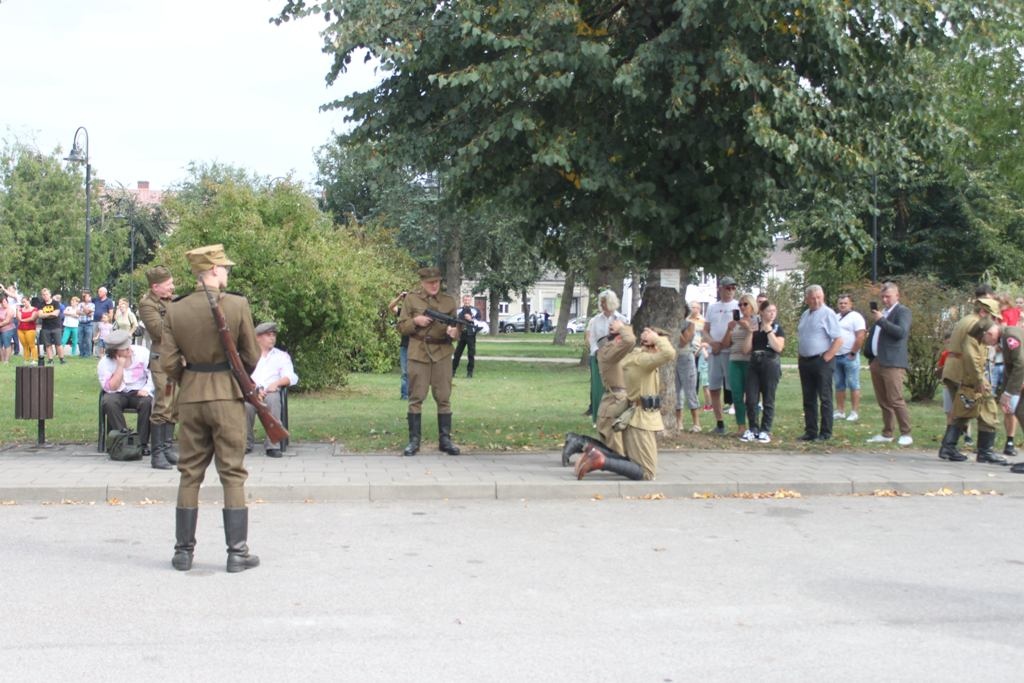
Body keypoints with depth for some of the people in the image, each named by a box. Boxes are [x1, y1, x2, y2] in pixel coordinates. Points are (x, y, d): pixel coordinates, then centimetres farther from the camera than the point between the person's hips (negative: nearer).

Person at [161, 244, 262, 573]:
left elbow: (168, 363, -2)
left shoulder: (175, 310, 0)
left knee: (189, 475, 12)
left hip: (190, 398, 3)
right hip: (227, 396, -3)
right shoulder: (237, 305, -8)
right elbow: (253, 358, -4)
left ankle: (183, 551, 16)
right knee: (233, 475, 4)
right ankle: (237, 552, 5)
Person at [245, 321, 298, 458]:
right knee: (246, 404, -36)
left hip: (271, 391, 0)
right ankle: (246, 443, -22)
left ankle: (272, 445, -37)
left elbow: (291, 378, 9)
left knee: (272, 400, -37)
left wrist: (277, 383, -13)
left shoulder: (282, 356, 23)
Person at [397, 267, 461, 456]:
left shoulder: (448, 301, 7)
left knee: (444, 398, 4)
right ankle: (414, 441, 7)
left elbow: (456, 328, 8)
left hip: (442, 354, 2)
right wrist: (415, 321, -14)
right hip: (418, 353, -1)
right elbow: (401, 326, 5)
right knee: (416, 398, 1)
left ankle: (445, 440, 11)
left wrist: (453, 332, -14)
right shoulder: (412, 299, 3)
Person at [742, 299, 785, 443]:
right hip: (754, 364, 3)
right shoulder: (755, 328, 13)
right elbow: (746, 350, 8)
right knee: (751, 400, -2)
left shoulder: (778, 328, 5)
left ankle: (765, 431, 7)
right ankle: (753, 429, 11)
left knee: (768, 400, 0)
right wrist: (751, 332, -2)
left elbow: (778, 347, -12)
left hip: (771, 365, -3)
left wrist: (769, 330, -8)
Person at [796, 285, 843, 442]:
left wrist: (826, 358, -15)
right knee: (808, 399, 10)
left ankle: (825, 433, 3)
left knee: (825, 399, -1)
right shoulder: (804, 315, 14)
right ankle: (810, 431, 16)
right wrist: (799, 357, 12)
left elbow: (839, 340, -14)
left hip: (822, 361, -7)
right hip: (805, 362, 7)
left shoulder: (828, 314, -8)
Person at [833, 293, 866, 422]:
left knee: (853, 385, -3)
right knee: (839, 385, 10)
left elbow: (860, 337, -14)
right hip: (836, 357, 7)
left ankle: (855, 412, -2)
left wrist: (852, 353, -15)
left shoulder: (855, 317, -7)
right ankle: (840, 412, 14)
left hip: (849, 357, -7)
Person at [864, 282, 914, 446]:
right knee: (883, 402, 10)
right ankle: (886, 434, 16)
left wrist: (881, 320, -18)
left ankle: (906, 434, -4)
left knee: (896, 400, -10)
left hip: (892, 363, -8)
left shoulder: (903, 311, -3)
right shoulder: (881, 313, 21)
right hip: (876, 362, 8)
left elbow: (901, 332, -18)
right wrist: (870, 358, 16)